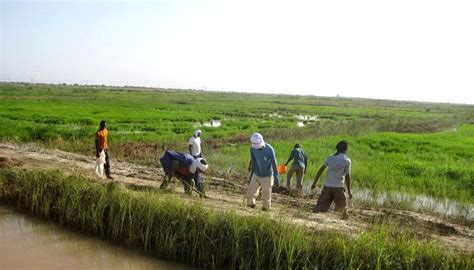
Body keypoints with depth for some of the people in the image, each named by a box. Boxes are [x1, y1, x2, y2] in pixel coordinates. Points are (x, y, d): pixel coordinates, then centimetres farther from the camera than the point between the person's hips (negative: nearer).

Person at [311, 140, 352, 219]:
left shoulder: (330, 158, 9)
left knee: (319, 207, 3)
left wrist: (314, 183, 14)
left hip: (327, 186, 3)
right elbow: (347, 176, -2)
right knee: (344, 207, 14)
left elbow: (321, 170, 9)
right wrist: (349, 191, 4)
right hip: (338, 187, -3)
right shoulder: (347, 161, 1)